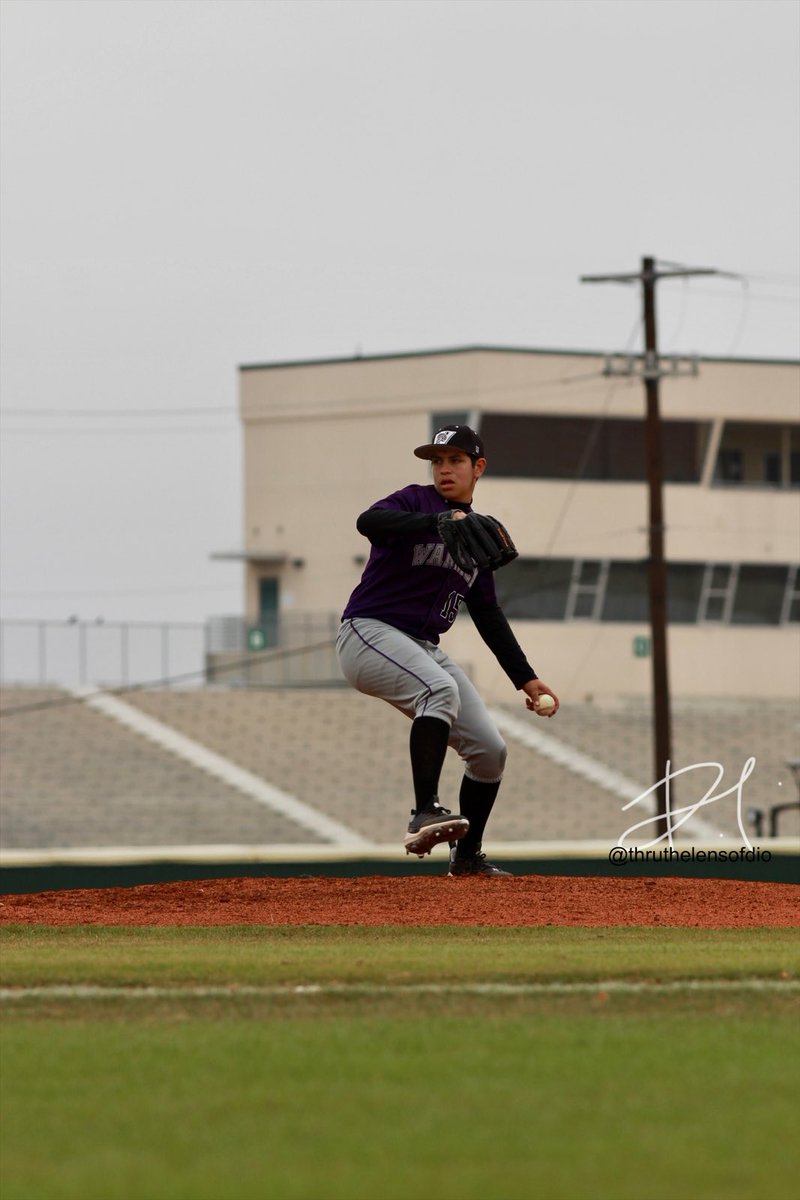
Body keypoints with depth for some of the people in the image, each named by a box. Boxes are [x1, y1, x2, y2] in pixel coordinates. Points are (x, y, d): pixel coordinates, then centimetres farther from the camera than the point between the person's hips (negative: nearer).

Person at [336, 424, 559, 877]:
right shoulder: (415, 502, -5)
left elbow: (489, 616, 21)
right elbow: (369, 521, -28)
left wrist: (526, 679, 15)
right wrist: (438, 523, -41)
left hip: (424, 650, 7)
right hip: (370, 632, -7)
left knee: (491, 749, 2)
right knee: (441, 687, -36)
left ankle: (467, 856, 20)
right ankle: (425, 813, -40)